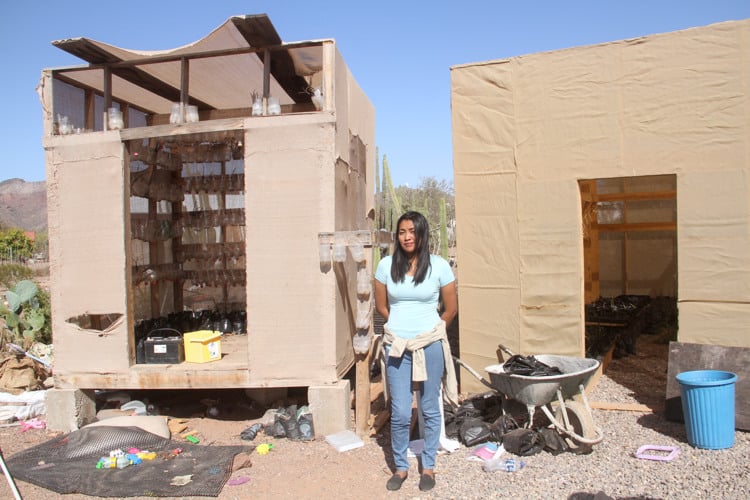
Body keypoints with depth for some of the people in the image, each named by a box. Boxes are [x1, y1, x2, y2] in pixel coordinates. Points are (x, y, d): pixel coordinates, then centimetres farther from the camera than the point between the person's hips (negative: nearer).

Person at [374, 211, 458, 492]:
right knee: (400, 413, 5)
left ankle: (428, 466, 29)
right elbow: (381, 306, 10)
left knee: (430, 410, 10)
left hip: (430, 346, -1)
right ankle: (400, 467, 26)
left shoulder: (439, 266, -5)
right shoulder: (386, 265, -1)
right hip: (397, 346, 1)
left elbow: (451, 308, 4)